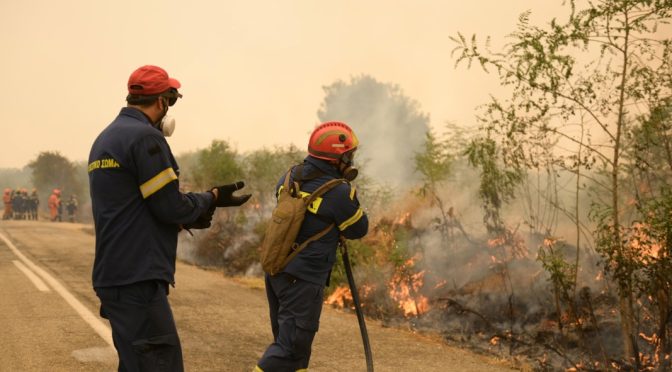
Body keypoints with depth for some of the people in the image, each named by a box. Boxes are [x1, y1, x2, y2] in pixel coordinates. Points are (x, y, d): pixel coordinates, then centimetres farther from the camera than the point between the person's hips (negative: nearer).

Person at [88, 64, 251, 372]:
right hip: (137, 278, -10)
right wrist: (213, 198, 3)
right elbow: (171, 205, -15)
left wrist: (184, 219, 19)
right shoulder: (145, 137, -13)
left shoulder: (105, 138, 17)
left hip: (113, 274, 10)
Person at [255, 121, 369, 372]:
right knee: (291, 345, -3)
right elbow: (358, 229, -4)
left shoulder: (290, 176, 2)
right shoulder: (338, 193, -18)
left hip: (275, 270, 8)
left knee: (287, 337, 19)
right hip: (303, 279, -8)